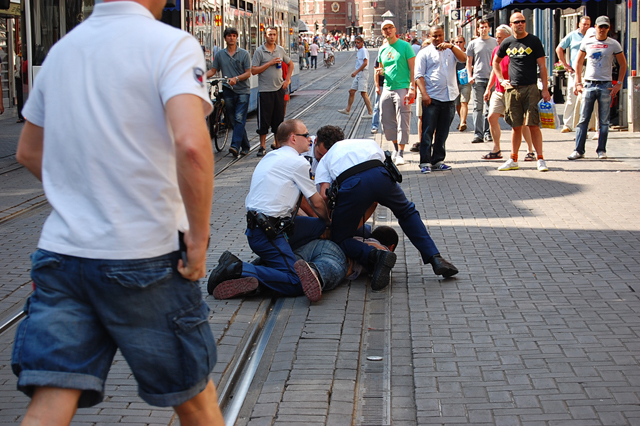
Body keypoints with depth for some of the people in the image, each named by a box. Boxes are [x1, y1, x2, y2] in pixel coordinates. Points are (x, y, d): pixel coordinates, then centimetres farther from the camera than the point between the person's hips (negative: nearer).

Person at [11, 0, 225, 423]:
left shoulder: (61, 48, 10)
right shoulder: (171, 44, -9)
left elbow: (28, 151, 21)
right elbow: (191, 144, -26)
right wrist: (198, 236, -16)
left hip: (61, 248, 5)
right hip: (145, 255, -5)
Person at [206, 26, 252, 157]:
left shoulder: (244, 53, 2)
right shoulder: (220, 55, 10)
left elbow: (248, 73, -2)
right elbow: (213, 70, 13)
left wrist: (236, 78, -19)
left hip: (243, 91, -4)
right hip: (228, 91, 4)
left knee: (239, 119, -15)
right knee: (233, 121, 5)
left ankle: (235, 146, -24)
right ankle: (245, 146, 16)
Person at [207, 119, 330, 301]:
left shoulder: (270, 157, 22)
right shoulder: (297, 162, -5)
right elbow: (317, 203, 5)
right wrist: (329, 221, 26)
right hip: (268, 232, -9)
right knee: (297, 284, -15)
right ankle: (238, 269, -20)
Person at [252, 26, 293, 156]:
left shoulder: (280, 50, 9)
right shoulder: (260, 51, -4)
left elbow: (290, 64, 23)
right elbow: (253, 71, -9)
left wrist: (287, 80, 11)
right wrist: (270, 63, -15)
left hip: (279, 89, 4)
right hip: (265, 90, -4)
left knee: (279, 118, 8)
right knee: (264, 120, -2)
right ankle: (262, 147, 6)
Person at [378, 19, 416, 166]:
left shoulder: (405, 46, -4)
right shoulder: (382, 49, 13)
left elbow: (413, 68, -8)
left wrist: (412, 88, -16)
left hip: (402, 88, -6)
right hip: (387, 89, 6)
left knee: (402, 122, -7)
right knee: (386, 120, 8)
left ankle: (401, 153, -4)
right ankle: (396, 148, 25)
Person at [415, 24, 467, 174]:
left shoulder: (451, 50, 15)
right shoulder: (424, 53, 6)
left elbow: (463, 59, -4)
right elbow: (419, 75, -1)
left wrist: (451, 46, -19)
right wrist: (424, 94, -13)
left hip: (449, 97, 3)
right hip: (431, 98, -3)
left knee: (443, 132, 9)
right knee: (427, 131, -6)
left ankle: (437, 161, 16)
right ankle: (424, 162, -3)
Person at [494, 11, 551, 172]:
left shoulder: (534, 41, 1)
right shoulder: (507, 43, 10)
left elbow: (542, 66, -1)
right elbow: (496, 62, 26)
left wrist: (545, 89, -6)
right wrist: (501, 80, 13)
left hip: (530, 88, -3)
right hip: (512, 90, 3)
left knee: (533, 125, -7)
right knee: (516, 126, 7)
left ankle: (540, 159, -3)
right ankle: (513, 160, 14)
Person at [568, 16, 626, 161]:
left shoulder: (614, 44, 2)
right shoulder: (587, 42, 6)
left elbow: (623, 64, 7)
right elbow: (579, 63, 14)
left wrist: (619, 84, -1)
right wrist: (578, 82, 6)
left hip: (606, 85, -1)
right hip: (589, 84, 1)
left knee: (604, 121, 3)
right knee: (583, 119, -1)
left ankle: (601, 150, 10)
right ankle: (579, 150, 1)